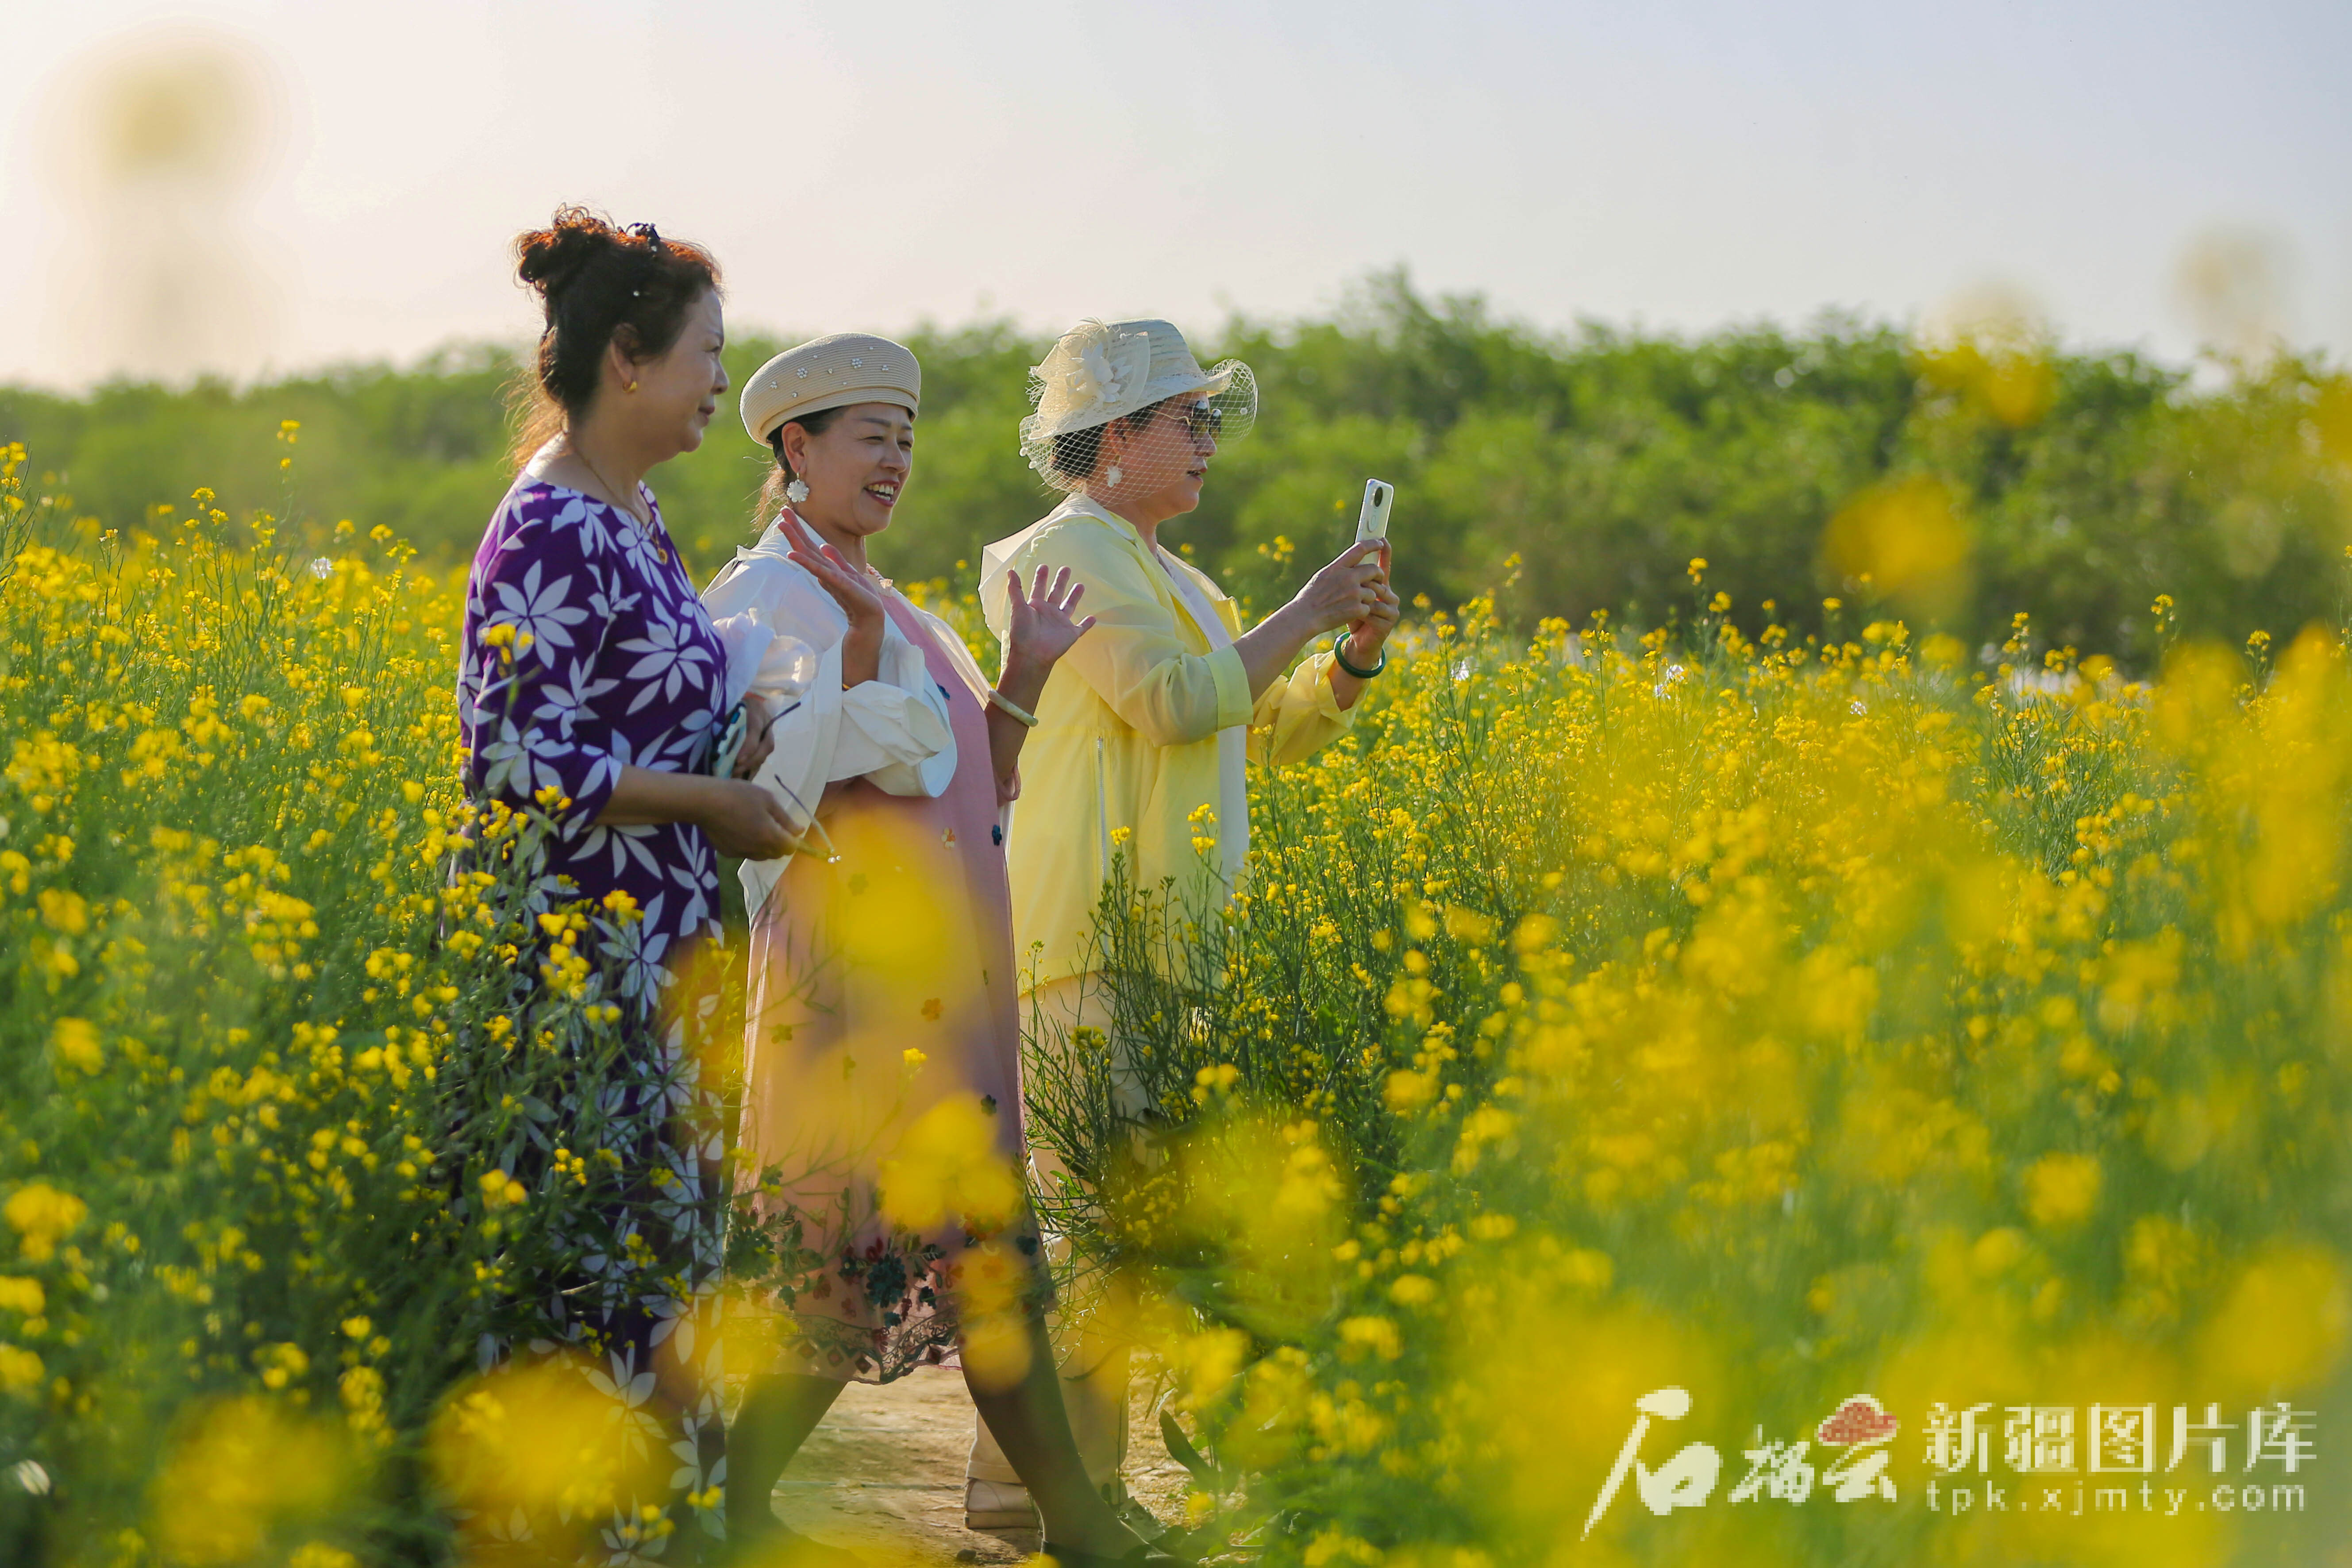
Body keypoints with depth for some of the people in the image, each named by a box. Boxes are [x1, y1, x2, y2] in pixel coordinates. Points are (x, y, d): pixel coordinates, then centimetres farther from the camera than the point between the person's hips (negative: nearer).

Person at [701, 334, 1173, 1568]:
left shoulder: (894, 612, 20)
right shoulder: (768, 600, -6)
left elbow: (970, 794, 20)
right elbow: (795, 784, -19)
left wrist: (1025, 677, 11)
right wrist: (862, 651, -26)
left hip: (942, 981, 9)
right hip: (849, 969, -9)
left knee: (983, 1254, 8)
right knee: (844, 1255, -8)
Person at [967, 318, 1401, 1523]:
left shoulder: (1167, 578, 23)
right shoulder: (1072, 552, -7)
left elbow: (1266, 733, 25)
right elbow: (1178, 701, -18)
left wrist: (1354, 656, 9)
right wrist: (1305, 613, -8)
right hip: (1095, 937, -10)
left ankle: (1076, 1479, 10)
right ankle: (1024, 1487, -7)